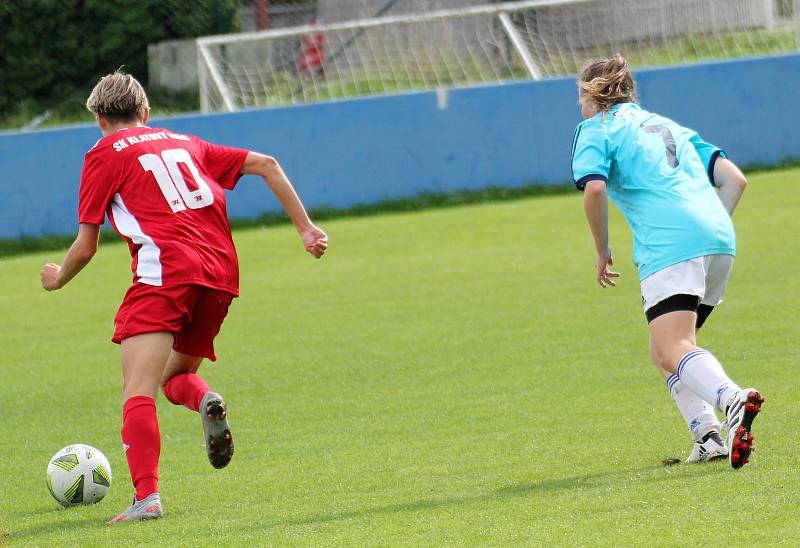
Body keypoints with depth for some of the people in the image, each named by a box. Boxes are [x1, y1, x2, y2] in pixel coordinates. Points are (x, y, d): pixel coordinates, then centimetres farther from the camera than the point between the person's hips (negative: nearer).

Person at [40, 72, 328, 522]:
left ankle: (147, 497, -28)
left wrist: (58, 278, 29)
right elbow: (266, 166, 21)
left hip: (165, 272, -6)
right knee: (176, 374, 24)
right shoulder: (184, 143, 25)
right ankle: (206, 401, -12)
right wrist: (306, 227, 21)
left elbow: (86, 247, 9)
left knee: (139, 391, -10)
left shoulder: (105, 153, 10)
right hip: (222, 274, 6)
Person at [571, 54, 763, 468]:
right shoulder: (668, 126, 31)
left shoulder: (596, 130, 11)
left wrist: (602, 251, 4)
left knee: (674, 352, -17)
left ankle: (733, 400, -46)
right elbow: (734, 178, 24)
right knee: (662, 351, 19)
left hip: (670, 245, -7)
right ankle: (707, 437, 1)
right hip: (719, 238, 7)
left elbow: (594, 188, -8)